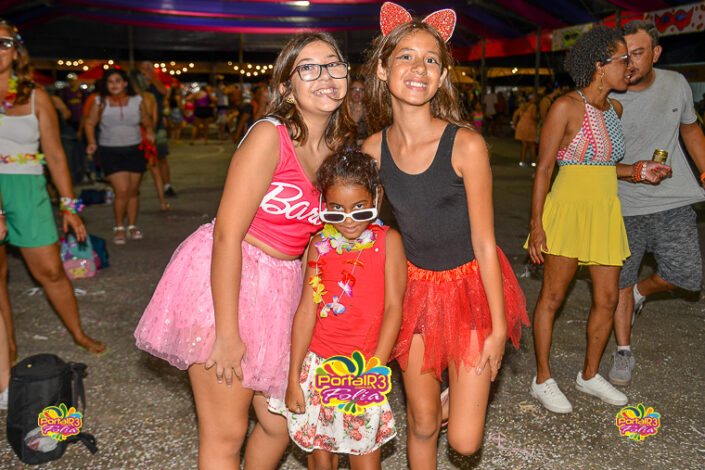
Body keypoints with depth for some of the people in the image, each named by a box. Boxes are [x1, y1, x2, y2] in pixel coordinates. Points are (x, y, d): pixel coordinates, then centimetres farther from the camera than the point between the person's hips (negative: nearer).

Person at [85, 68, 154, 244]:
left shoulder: (137, 101, -1)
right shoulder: (100, 103, -4)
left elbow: (146, 121, 12)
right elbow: (90, 123, 4)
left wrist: (149, 131, -9)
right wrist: (92, 142, -10)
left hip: (135, 150, 2)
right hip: (110, 152, -2)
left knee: (133, 191, 9)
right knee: (122, 190, -12)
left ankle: (132, 226, 26)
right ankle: (119, 228, 9)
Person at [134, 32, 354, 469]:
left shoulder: (341, 148, 5)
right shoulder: (270, 136, -16)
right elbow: (226, 234, -20)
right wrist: (227, 333, -20)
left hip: (281, 286, 7)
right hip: (224, 280, -7)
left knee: (279, 423, 17)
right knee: (226, 434, 3)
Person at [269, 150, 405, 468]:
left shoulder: (387, 241, -5)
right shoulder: (320, 245, 1)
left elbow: (393, 307, -9)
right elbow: (307, 311, 0)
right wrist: (293, 378, -1)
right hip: (318, 365, 3)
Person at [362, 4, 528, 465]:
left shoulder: (465, 144, -20)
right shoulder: (374, 148, -8)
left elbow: (484, 243, -14)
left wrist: (498, 328, -10)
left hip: (472, 287, -3)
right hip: (416, 287, 3)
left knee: (464, 440, -2)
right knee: (422, 424, 12)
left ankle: (465, 386, 32)